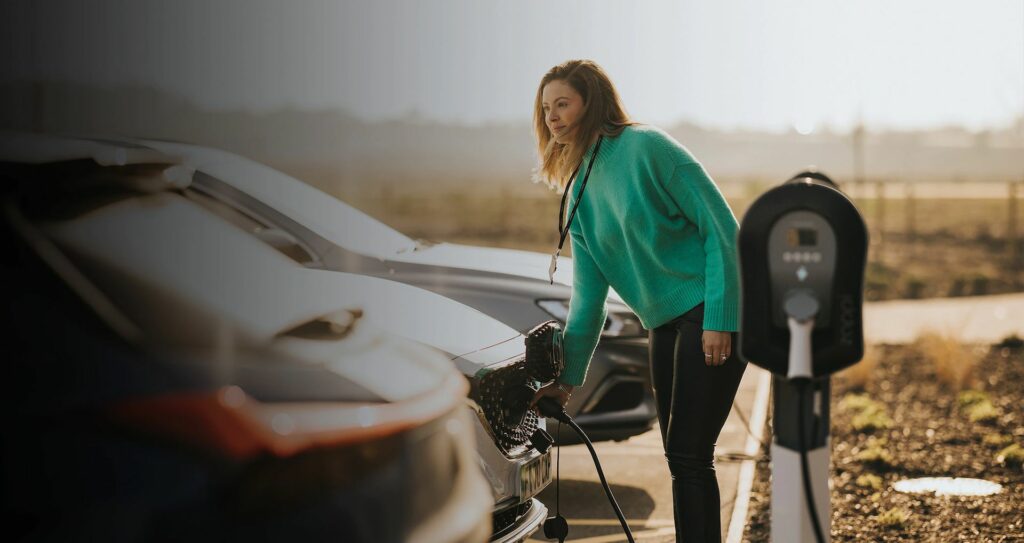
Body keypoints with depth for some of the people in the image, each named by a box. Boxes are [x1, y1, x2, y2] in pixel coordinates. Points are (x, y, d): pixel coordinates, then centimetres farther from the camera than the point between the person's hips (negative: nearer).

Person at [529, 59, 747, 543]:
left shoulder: (645, 148, -11)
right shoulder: (580, 193, 13)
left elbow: (722, 227, -14)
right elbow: (588, 292, 15)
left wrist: (719, 320, -19)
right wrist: (568, 376, 11)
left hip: (710, 316, -8)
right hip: (666, 323, 8)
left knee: (689, 454, -10)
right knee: (679, 455, 11)